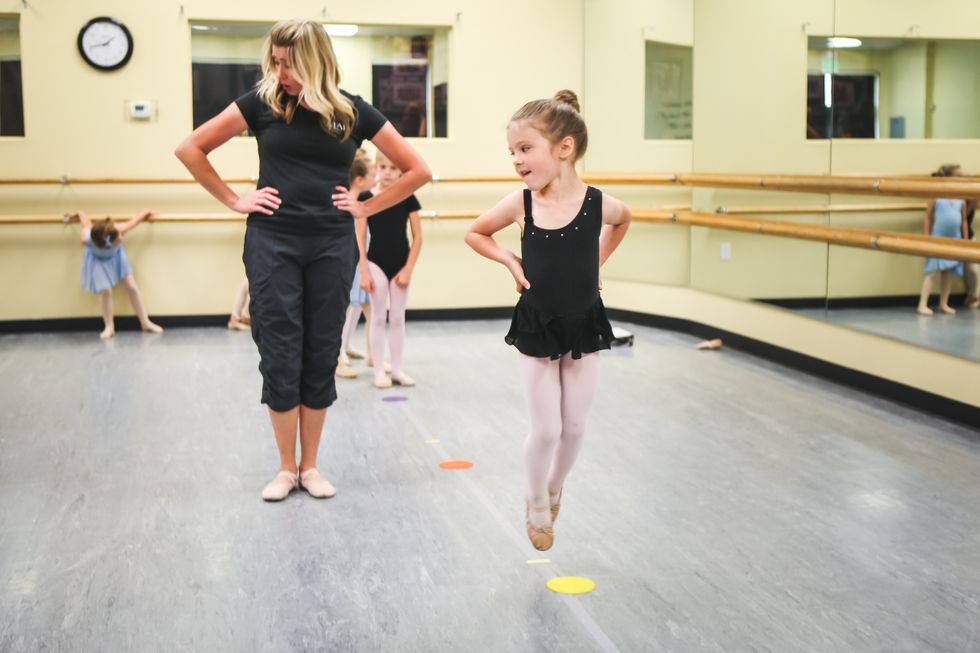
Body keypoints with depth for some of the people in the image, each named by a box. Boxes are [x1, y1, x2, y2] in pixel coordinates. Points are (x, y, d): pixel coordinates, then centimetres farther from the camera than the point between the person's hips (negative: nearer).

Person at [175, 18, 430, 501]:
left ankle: (310, 465, 19)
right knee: (280, 355, 1)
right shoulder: (262, 102, -1)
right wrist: (233, 201, 1)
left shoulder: (353, 112, 2)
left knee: (321, 354, 6)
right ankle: (286, 468, 15)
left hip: (331, 245, 1)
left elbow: (418, 171, 7)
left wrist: (366, 207, 2)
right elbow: (190, 149, 4)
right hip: (272, 243, -1)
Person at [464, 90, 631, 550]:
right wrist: (510, 262, -8)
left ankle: (554, 488, 38)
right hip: (536, 327, -1)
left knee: (574, 426, 10)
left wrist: (596, 264, 4)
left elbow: (622, 220, 12)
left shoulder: (598, 204, -13)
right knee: (545, 429, 3)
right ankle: (537, 504, 28)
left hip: (584, 325, 1)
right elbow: (475, 233, 5)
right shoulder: (520, 203, -13)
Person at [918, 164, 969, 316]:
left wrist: (966, 240, 10)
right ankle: (923, 304, -7)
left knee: (949, 272, 7)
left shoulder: (961, 199, 7)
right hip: (937, 239, -4)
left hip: (954, 240, 5)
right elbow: (928, 218, -4)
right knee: (934, 272, -9)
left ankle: (944, 304, 17)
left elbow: (964, 221, 12)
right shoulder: (936, 196, -5)